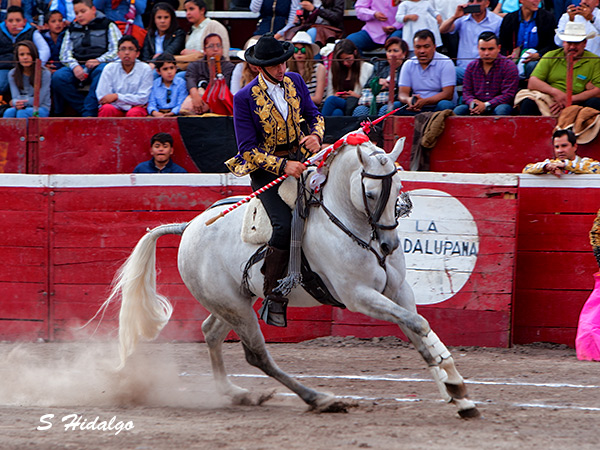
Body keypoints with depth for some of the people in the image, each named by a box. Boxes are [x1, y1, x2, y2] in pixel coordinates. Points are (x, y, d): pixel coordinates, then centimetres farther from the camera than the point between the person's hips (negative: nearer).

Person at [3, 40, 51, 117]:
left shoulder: (44, 73, -8)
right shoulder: (12, 74, 3)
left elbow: (38, 100, -11)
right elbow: (15, 97, -7)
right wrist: (16, 103, -31)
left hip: (41, 109, -3)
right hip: (23, 107, 3)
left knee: (22, 113, -35)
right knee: (9, 112, -32)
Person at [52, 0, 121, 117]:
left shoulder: (108, 26, 12)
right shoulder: (72, 30, 23)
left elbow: (117, 51, -1)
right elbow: (65, 53, 12)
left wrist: (98, 61, -19)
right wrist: (74, 66, -11)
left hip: (100, 64, -3)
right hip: (78, 67, 3)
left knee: (102, 70, -39)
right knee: (58, 77, -27)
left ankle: (88, 113, -38)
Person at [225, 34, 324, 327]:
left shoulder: (295, 82, 5)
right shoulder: (245, 99, -10)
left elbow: (314, 115, 15)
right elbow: (248, 150, -12)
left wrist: (315, 135, -9)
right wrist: (282, 166, -24)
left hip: (300, 157, 6)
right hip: (266, 168, -6)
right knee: (284, 224, -24)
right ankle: (273, 296, -15)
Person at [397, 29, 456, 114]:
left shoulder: (445, 63, -2)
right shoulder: (408, 65, 10)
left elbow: (448, 94, -10)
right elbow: (402, 93, 4)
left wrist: (424, 101, -26)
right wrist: (408, 100, -23)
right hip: (415, 110, 3)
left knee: (444, 105, -37)